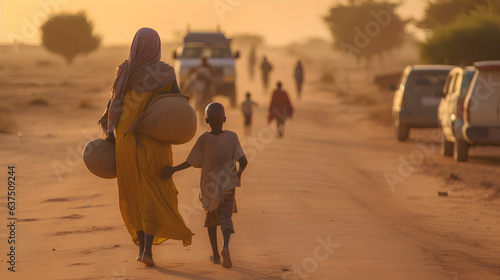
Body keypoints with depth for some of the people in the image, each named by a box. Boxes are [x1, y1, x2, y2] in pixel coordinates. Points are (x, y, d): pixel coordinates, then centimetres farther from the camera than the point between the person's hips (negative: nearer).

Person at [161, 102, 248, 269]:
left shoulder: (204, 139, -10)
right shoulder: (232, 137, -7)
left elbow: (194, 162, -10)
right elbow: (243, 161, -10)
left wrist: (173, 169, -2)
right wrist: (239, 173, 10)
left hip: (209, 186, 1)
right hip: (228, 185, 0)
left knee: (211, 216, 20)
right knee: (225, 217, 2)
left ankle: (215, 254, 22)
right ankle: (225, 246, -27)